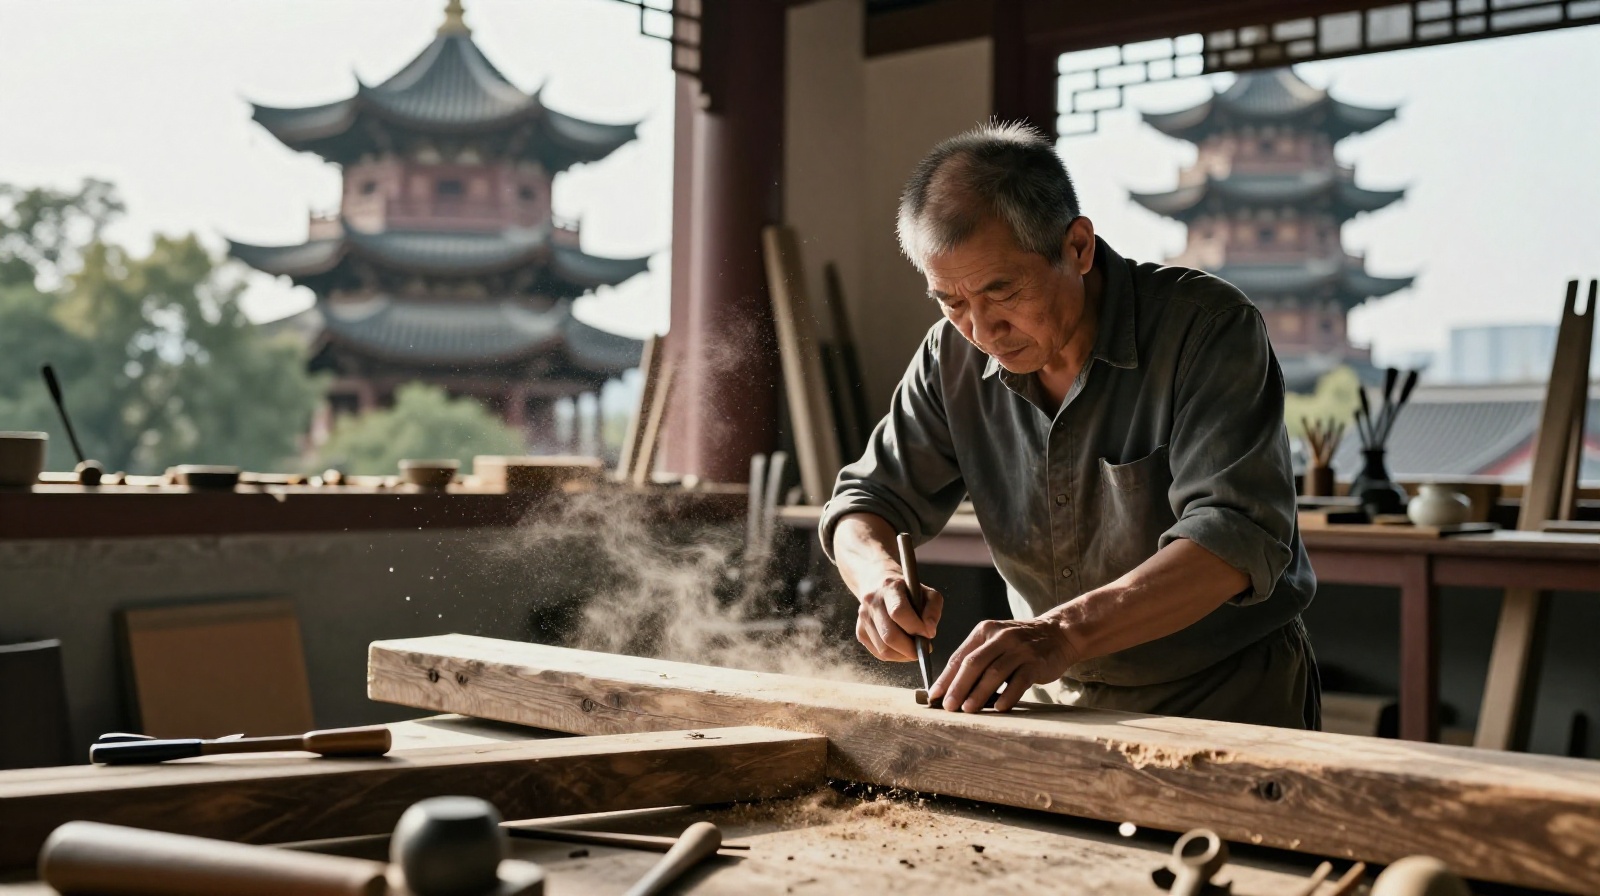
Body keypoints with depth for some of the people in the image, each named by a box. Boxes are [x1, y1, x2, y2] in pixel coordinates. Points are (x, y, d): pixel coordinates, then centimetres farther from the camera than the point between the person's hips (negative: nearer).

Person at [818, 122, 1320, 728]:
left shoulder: (1208, 328, -17)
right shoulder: (954, 355, -2)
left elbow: (1239, 535, -28)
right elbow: (869, 499, 7)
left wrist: (1065, 631, -41)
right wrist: (879, 577, -18)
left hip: (1233, 700, -3)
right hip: (1061, 701, 3)